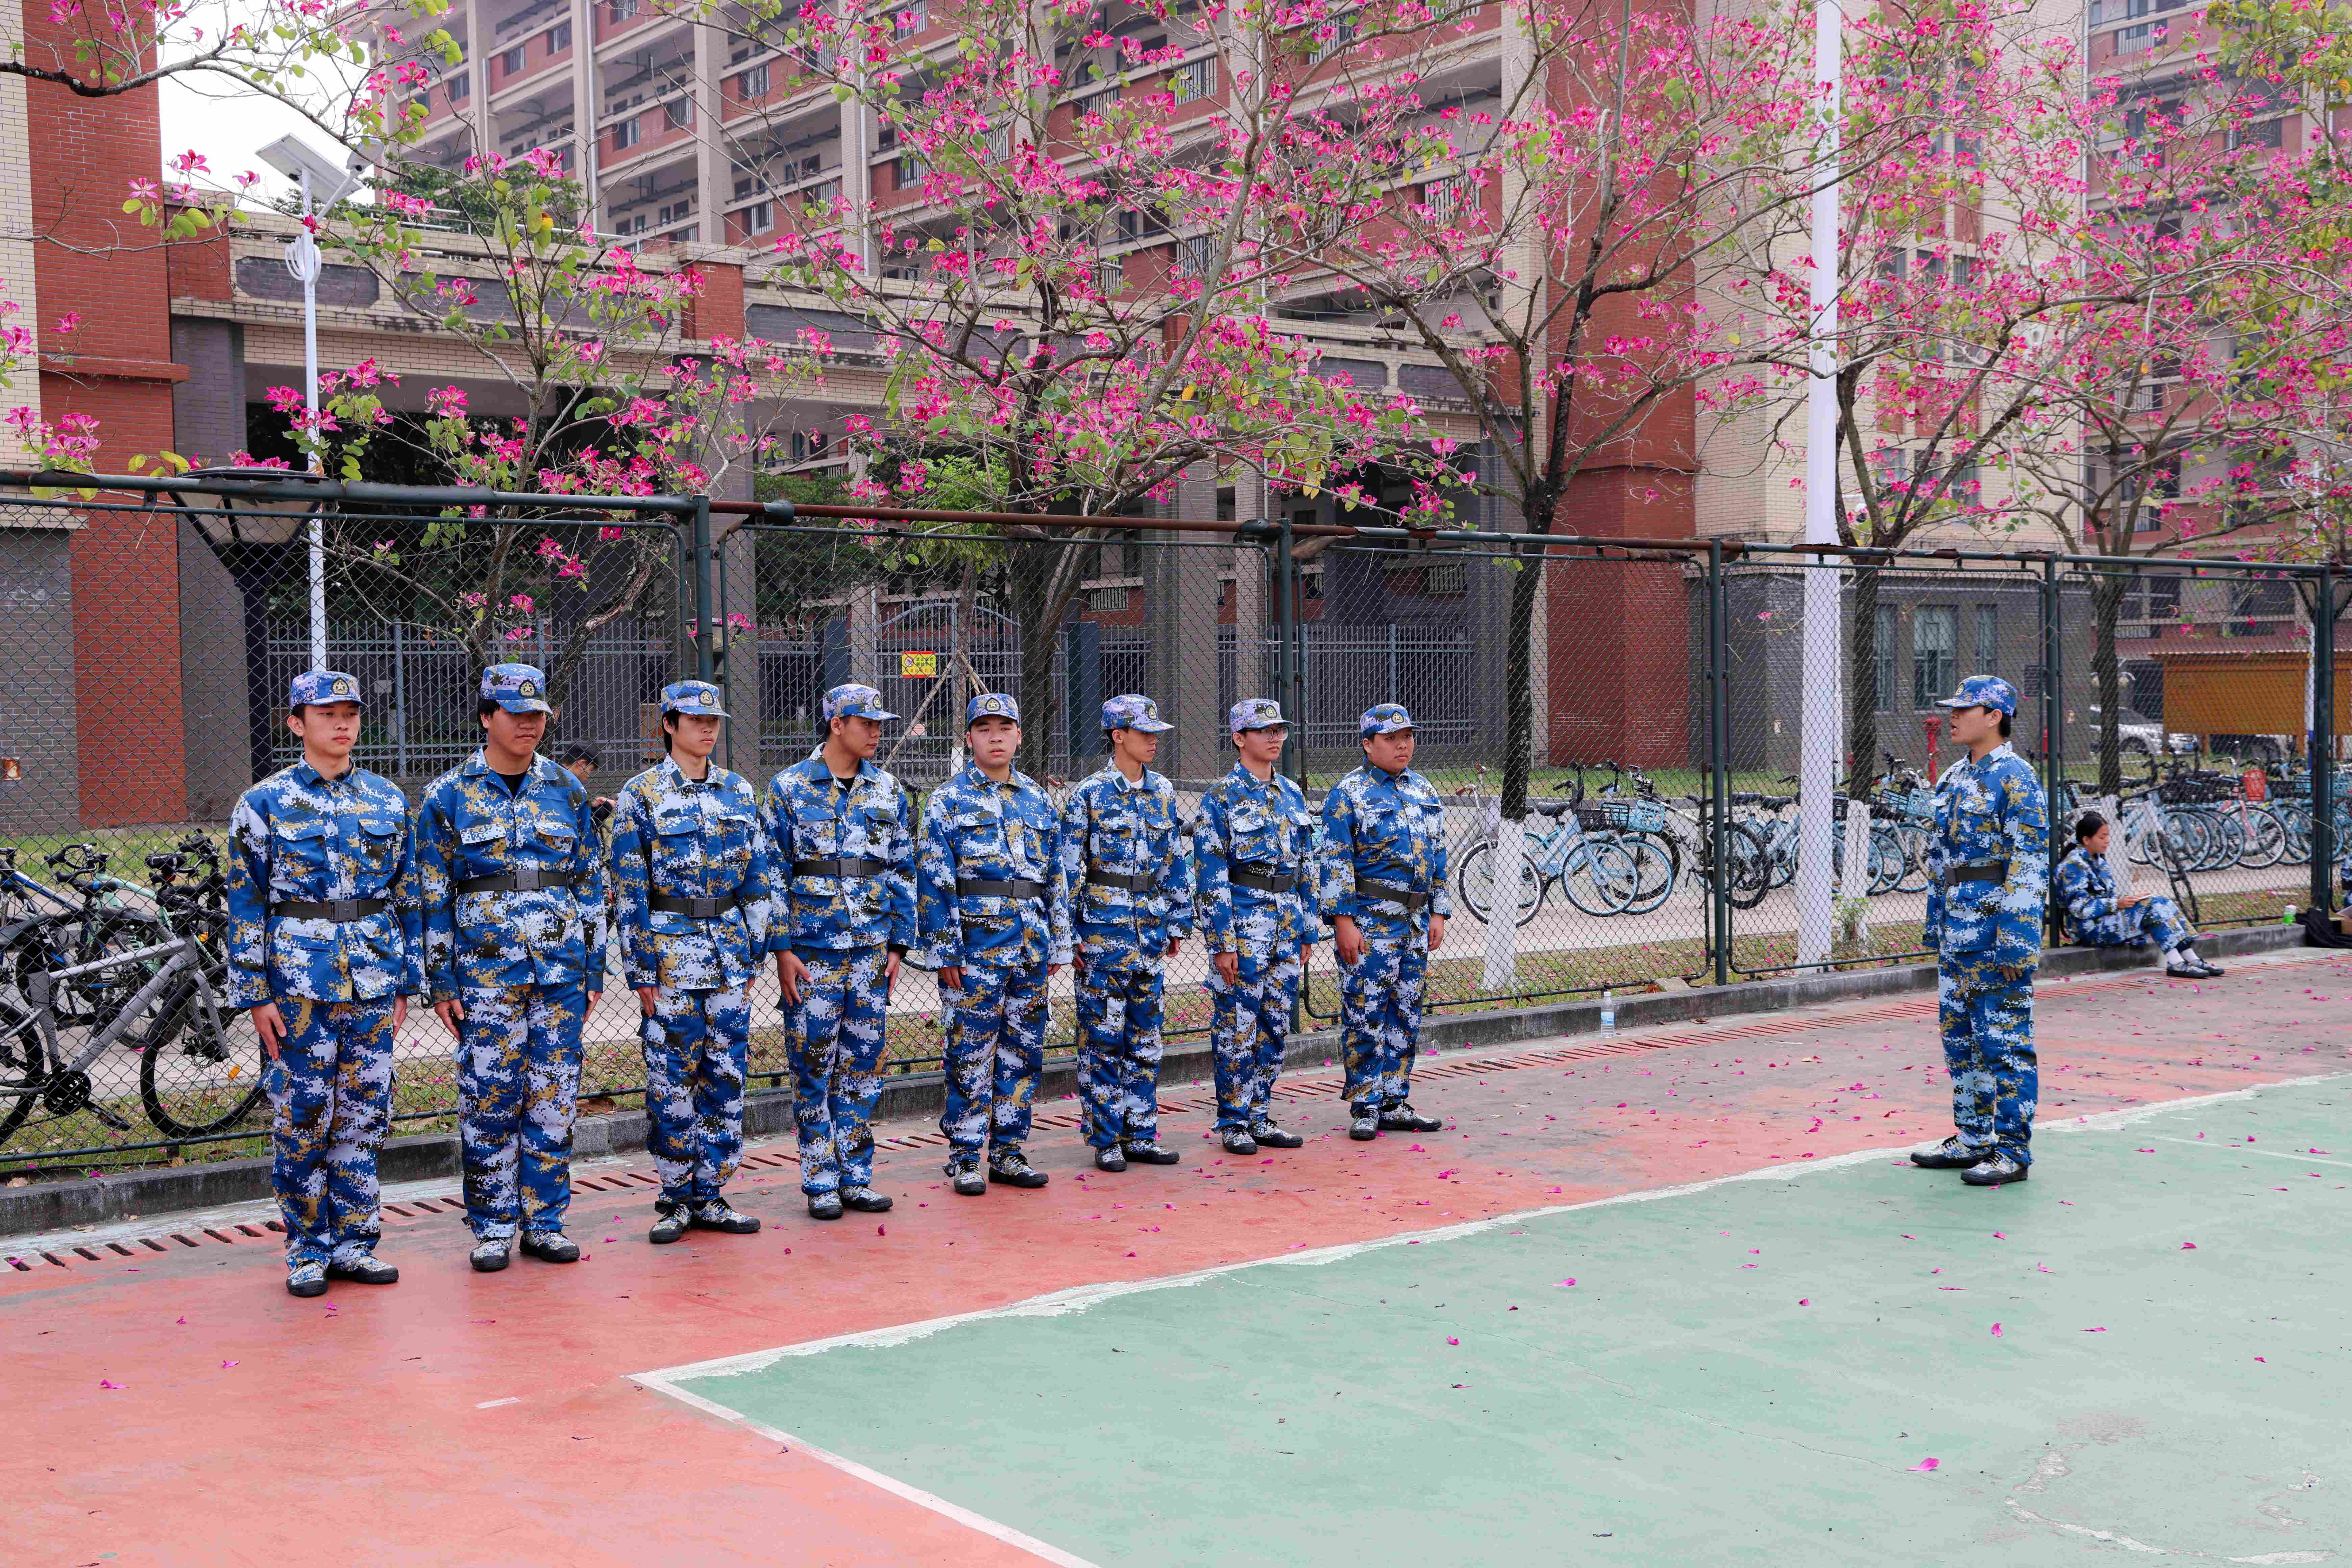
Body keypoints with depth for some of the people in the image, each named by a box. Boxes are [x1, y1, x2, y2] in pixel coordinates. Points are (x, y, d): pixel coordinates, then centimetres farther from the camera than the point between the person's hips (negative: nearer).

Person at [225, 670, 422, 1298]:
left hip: (373, 984, 3)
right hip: (299, 983, -3)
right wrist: (255, 996, -6)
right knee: (302, 1117, 0)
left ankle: (353, 1244, 17)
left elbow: (407, 898, 13)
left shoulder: (388, 800, 10)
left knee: (363, 1115, 6)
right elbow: (245, 908, -1)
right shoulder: (264, 804, 0)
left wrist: (406, 983, 10)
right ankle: (308, 1251, 12)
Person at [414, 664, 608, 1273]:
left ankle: (544, 1222, 16)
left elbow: (591, 882, 12)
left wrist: (593, 967, 8)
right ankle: (493, 1228, 12)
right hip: (485, 972, -2)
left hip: (560, 971, 3)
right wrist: (441, 981, -3)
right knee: (490, 1101, 0)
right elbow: (432, 896, 1)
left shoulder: (566, 789, 9)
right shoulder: (448, 796, 1)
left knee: (554, 1100, 5)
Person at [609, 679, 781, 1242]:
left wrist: (754, 949, 6)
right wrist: (640, 969, -9)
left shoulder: (739, 792, 10)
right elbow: (629, 889, -4)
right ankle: (676, 1199, 10)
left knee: (725, 1077, 5)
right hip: (672, 955, -4)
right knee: (672, 1080, -1)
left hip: (730, 957, 4)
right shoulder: (641, 795, -3)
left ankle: (709, 1195, 14)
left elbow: (758, 877, 13)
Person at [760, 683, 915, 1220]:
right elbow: (773, 873, -2)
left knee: (862, 1065, 7)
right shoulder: (789, 788, -2)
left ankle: (855, 1177, 16)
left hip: (871, 951, 4)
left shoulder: (888, 792, 10)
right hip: (811, 950, -3)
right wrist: (782, 948, -8)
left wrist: (898, 944, 6)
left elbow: (903, 871, 13)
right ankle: (820, 1182, 10)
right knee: (813, 1064, 0)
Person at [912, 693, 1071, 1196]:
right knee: (971, 1052, -2)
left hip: (1031, 945, 5)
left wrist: (1058, 944, 12)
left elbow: (1057, 876, 16)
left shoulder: (1039, 801, 13)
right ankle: (965, 1159, 7)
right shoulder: (950, 800, -1)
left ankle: (1008, 1153, 18)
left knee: (1024, 1051, 8)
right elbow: (934, 880, -5)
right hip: (976, 943, -5)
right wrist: (944, 950, -11)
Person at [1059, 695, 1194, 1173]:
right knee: (1102, 1035, -1)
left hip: (1152, 932, 5)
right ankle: (1105, 1140, 7)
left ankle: (1141, 1134, 17)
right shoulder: (1089, 796, -7)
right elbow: (1068, 870, -6)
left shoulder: (1163, 793, 8)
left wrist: (1177, 923, 11)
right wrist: (1069, 934, -8)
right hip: (1103, 932, -5)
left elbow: (1177, 862, 14)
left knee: (1145, 1035, 9)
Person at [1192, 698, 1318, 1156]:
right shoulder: (1221, 797, -6)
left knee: (1275, 1025, 9)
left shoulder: (1292, 795, 13)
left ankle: (1259, 1118, 19)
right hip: (1244, 920, -6)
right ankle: (1233, 1124, 7)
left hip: (1287, 924, 6)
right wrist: (1222, 942, -15)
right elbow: (1211, 875, -10)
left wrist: (1308, 930, 12)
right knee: (1237, 1025, -3)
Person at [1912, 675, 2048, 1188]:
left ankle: (2012, 1152, 2)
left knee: (2006, 1039, -4)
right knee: (1960, 1035, 14)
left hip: (1999, 921, -9)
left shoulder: (2015, 779, -13)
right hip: (1958, 927, 9)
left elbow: (2030, 863, -17)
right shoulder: (1955, 778, 15)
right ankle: (1972, 1140, 24)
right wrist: (1935, 922, 18)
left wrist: (2016, 940, -21)